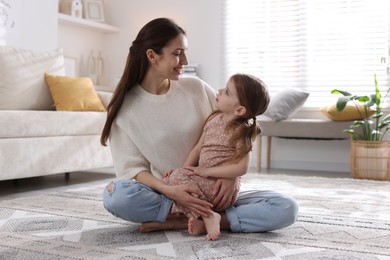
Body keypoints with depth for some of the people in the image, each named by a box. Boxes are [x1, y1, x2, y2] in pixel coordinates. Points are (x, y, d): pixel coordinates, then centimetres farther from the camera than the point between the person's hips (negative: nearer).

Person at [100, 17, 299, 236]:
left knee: (286, 208, -20)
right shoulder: (125, 108, -5)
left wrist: (233, 175, -15)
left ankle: (182, 222, -21)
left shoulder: (196, 88, 0)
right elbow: (131, 168, -8)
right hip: (165, 194, -2)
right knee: (115, 195, -33)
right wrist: (169, 191, -26)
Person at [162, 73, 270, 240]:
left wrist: (206, 171, -18)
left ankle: (208, 216, -19)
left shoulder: (241, 132, -14)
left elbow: (242, 168, -20)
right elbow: (198, 148, 11)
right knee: (167, 181, -6)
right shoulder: (214, 119, 8)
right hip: (202, 182, 8)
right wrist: (184, 169, -3)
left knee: (177, 177, -25)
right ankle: (195, 216, -20)